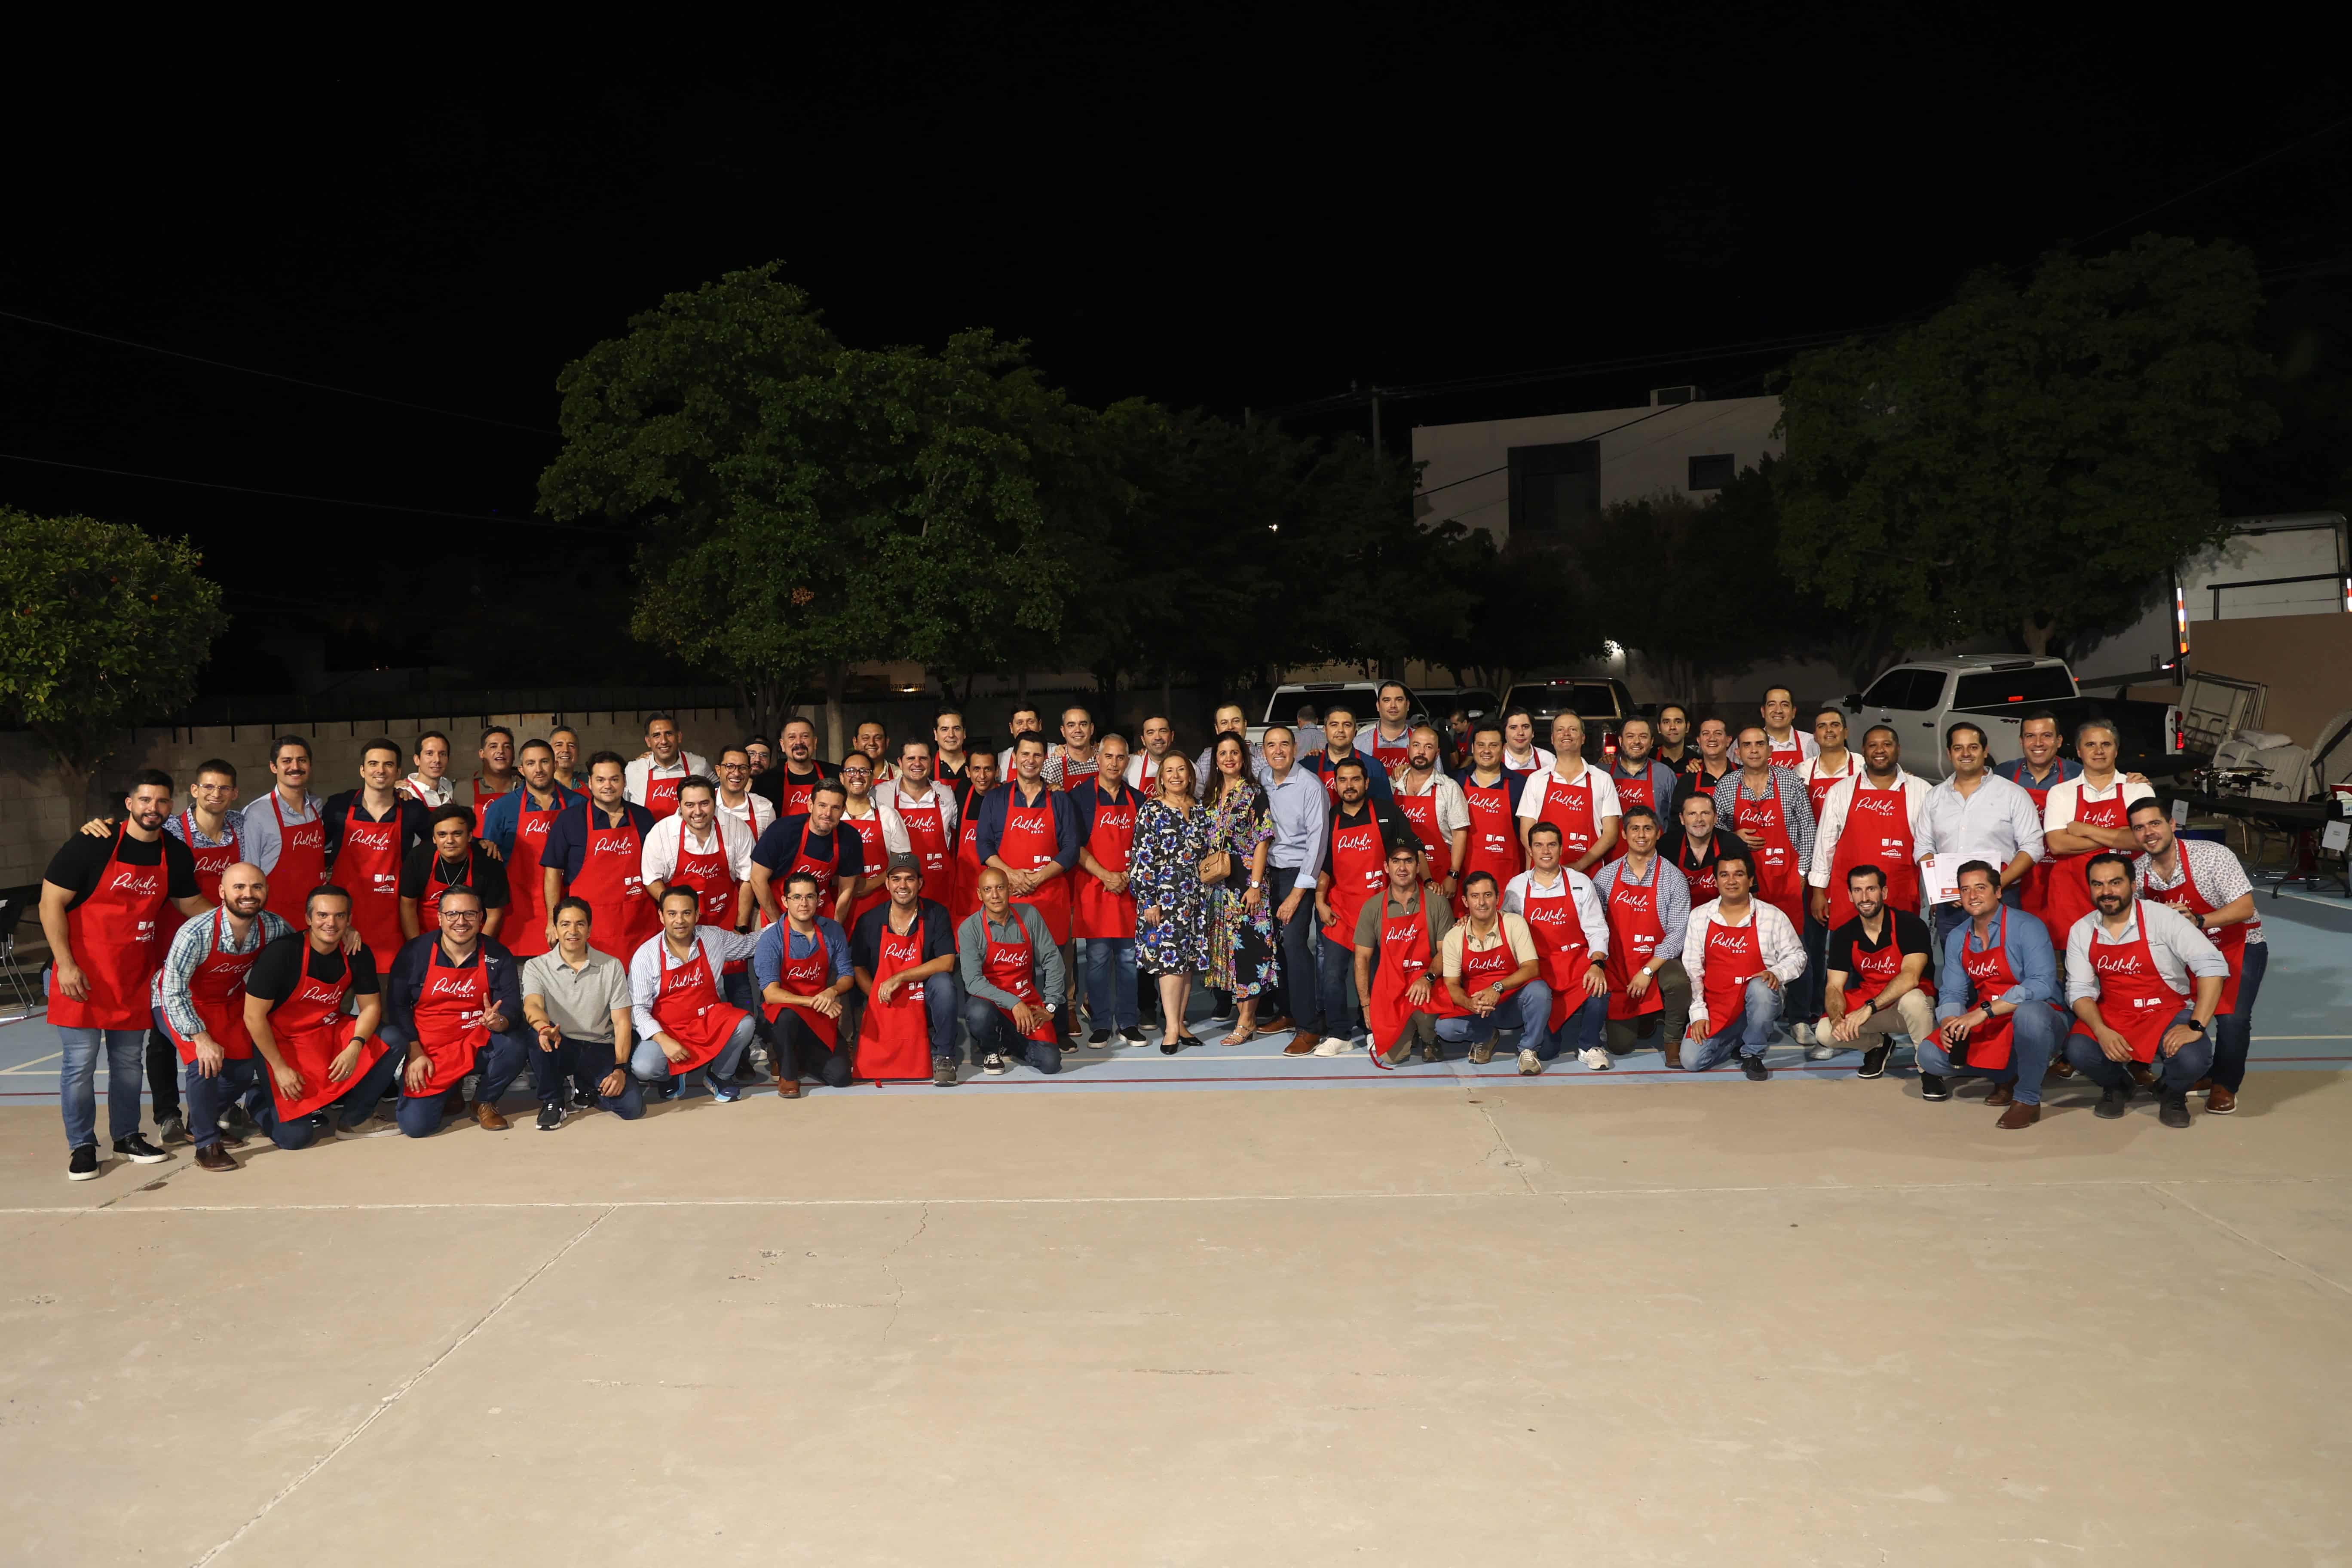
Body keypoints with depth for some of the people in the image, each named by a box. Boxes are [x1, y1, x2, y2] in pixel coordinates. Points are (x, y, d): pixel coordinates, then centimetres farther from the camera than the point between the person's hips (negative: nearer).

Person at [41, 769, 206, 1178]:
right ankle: (81, 1146, 13)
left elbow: (190, 903, 15)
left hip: (135, 975, 5)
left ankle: (127, 1136, 26)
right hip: (82, 975, -4)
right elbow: (51, 903, -10)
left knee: (129, 1060, 13)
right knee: (80, 1062, 0)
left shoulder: (176, 854, 2)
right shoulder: (92, 845, -13)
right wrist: (65, 965, -16)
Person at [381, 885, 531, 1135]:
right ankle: (450, 1094, 22)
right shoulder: (415, 953, -7)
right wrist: (415, 1054, -10)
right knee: (415, 1125, -16)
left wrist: (499, 1021, -34)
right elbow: (397, 1005, -3)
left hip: (478, 1046, 1)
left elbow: (512, 1007, -9)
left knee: (515, 1046, -31)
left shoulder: (498, 957, -5)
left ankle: (484, 1102, 1)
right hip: (427, 1051, 0)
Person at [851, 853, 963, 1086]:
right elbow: (858, 967, 5)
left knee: (943, 984, -34)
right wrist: (878, 997, -12)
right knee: (872, 1067, -16)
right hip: (884, 1006, 1)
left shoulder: (936, 915, -6)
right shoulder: (869, 921, -1)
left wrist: (899, 978, -22)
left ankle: (943, 1056, -16)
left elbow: (947, 962, -16)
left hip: (924, 1004, -1)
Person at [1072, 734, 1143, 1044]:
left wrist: (1128, 876, -4)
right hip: (1094, 887, -3)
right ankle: (1100, 1024, 8)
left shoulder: (1136, 799, 11)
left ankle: (1129, 1022, 13)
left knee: (1129, 957, 5)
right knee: (1098, 958, 0)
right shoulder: (1080, 796, 0)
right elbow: (1075, 846, -5)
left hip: (1129, 888, 3)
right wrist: (1106, 876, -12)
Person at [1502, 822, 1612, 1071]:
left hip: (1577, 961, 1)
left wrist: (1597, 964, -18)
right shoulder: (1516, 887, 5)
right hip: (1537, 966, -1)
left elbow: (1597, 930, -2)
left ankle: (1590, 1047, -3)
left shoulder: (1581, 883, 3)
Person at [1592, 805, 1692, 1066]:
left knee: (1679, 982, -37)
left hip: (1658, 961, -2)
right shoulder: (1606, 876, 2)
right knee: (1619, 1046, -3)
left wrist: (1648, 971, -17)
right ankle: (1641, 1020, 33)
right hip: (1618, 965, 2)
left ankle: (1672, 1040, -8)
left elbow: (1678, 931, -11)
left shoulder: (1674, 878, -6)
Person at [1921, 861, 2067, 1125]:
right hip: (1987, 1027, 6)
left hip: (2033, 1022, -6)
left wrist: (1984, 1012, -30)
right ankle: (2008, 1074, 8)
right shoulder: (1957, 938, 6)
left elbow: (2042, 985, -26)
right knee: (1929, 1054, -14)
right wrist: (1949, 1022, -17)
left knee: (2028, 1013, -41)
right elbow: (1952, 992, 7)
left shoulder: (2026, 927, -14)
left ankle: (2027, 1099, -18)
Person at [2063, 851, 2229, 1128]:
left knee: (2192, 1060, -31)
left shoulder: (2162, 917, -14)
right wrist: (2102, 1031, -21)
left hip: (2169, 1013, -2)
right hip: (2112, 1017, 2)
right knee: (2078, 1051, -27)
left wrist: (2197, 1027, -25)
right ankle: (2117, 1086, 12)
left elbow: (2213, 966, -19)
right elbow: (2079, 990, -2)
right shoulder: (2081, 931, -2)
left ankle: (2172, 1093, 9)